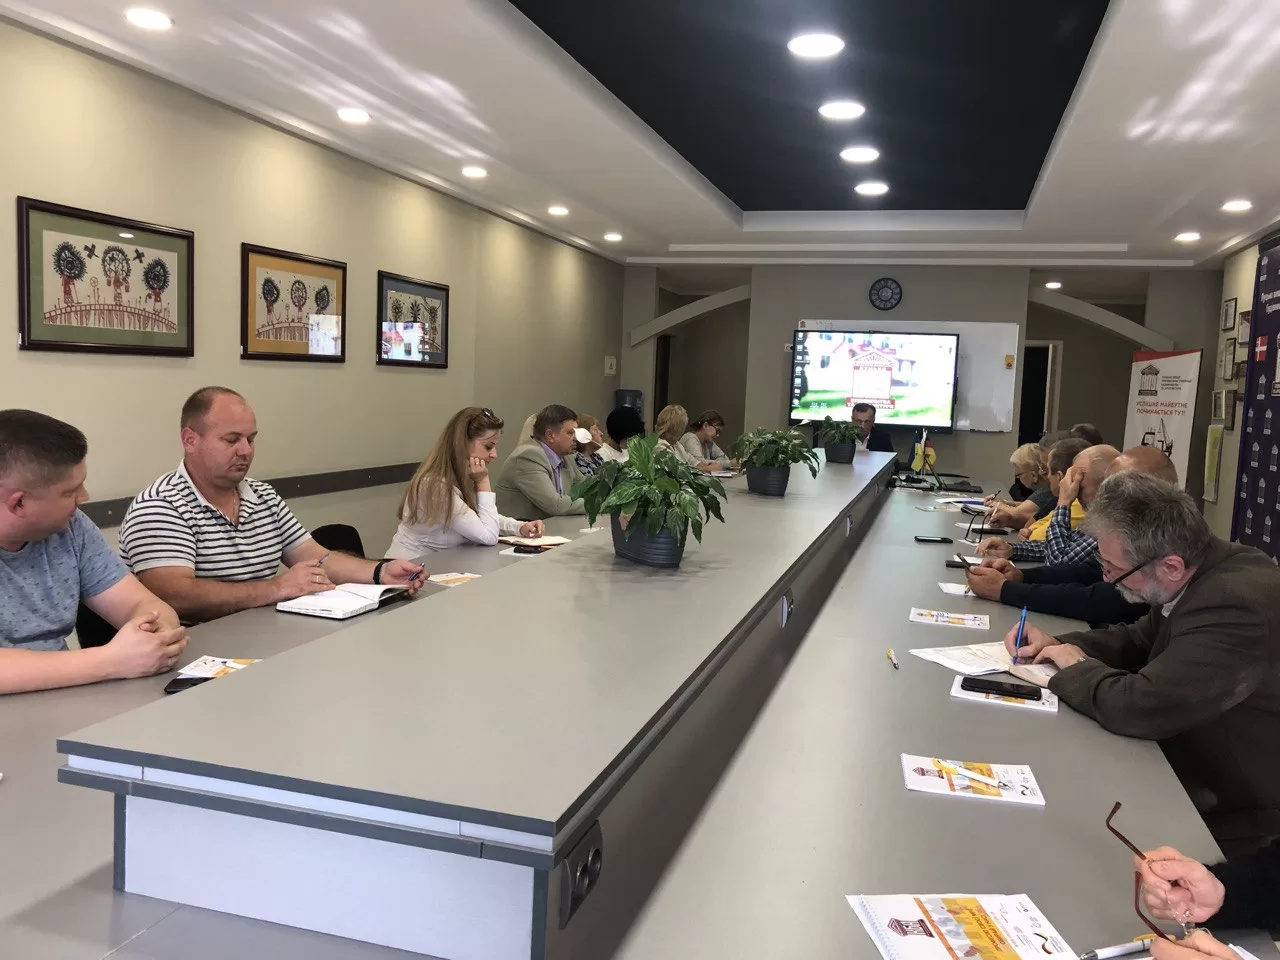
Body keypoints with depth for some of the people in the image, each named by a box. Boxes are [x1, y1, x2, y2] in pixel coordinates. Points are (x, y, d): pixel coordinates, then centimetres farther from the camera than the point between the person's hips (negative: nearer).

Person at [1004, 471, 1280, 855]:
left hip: (1236, 826, -8)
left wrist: (1076, 668, -15)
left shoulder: (1235, 608, -32)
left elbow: (1136, 706, -34)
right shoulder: (1210, 570, -2)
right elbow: (1139, 640, 13)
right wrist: (1058, 645, -2)